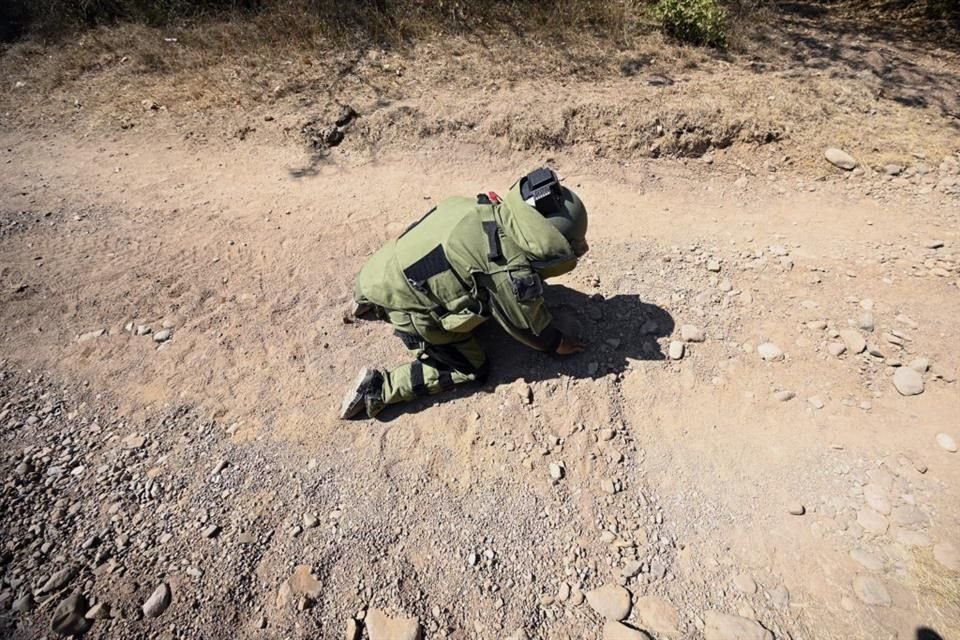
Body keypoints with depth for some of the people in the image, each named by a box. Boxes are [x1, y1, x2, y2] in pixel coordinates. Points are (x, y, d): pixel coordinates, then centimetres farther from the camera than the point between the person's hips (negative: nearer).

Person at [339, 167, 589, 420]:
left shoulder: (496, 212, -3)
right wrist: (557, 344, 12)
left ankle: (371, 304, 31)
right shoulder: (513, 271, -26)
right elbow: (527, 324, -7)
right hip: (408, 304, -8)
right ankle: (378, 388, -1)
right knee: (471, 370, 5)